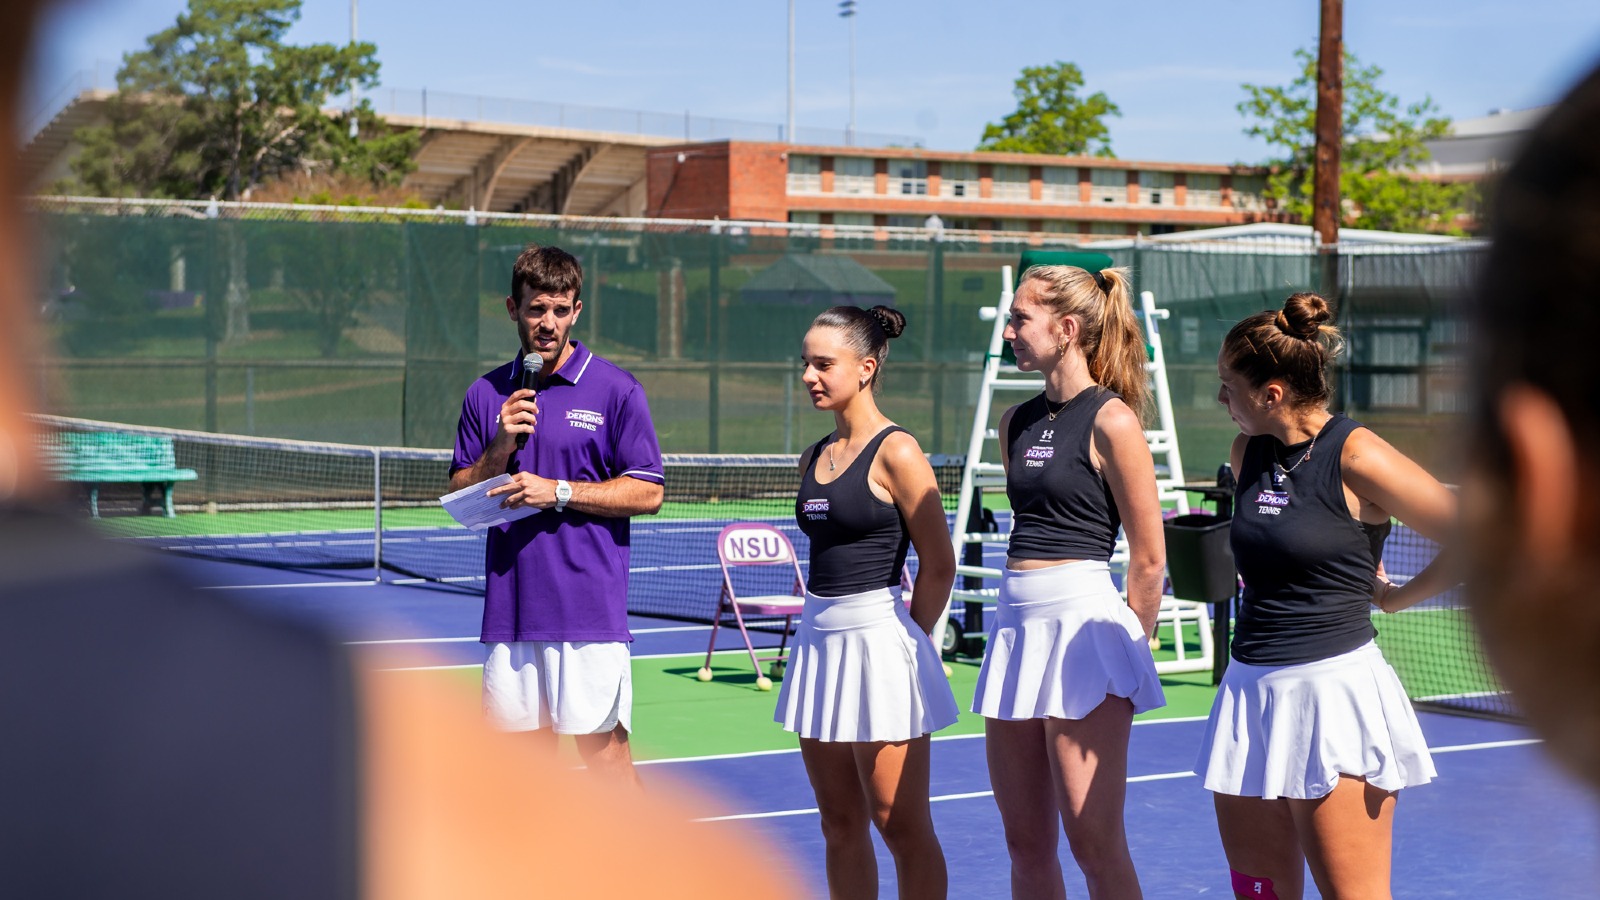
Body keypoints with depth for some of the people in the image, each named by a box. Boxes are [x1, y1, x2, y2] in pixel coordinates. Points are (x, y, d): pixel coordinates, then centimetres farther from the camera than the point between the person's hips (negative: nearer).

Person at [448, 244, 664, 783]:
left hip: (589, 614, -4)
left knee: (605, 754, -3)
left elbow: (648, 492, -4)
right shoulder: (486, 395, 11)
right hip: (510, 612, 4)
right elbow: (459, 497, 12)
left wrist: (559, 491, -13)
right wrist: (500, 448, -6)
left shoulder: (614, 390, -1)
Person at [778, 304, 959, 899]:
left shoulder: (895, 453, -10)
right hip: (818, 638, 8)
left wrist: (907, 642, -2)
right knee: (840, 824, 11)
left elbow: (938, 565, -9)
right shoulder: (814, 458, 12)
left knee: (900, 824, -2)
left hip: (878, 642, -8)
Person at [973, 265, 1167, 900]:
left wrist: (1130, 649, -1)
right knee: (1025, 844, 9)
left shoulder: (1110, 421, -8)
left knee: (1094, 843, -7)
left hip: (1083, 617, -8)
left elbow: (1149, 557, -6)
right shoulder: (1015, 424, 13)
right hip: (1015, 623, 8)